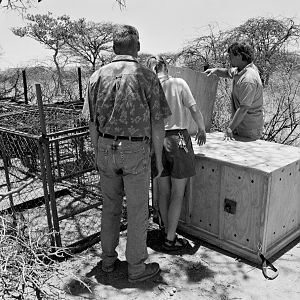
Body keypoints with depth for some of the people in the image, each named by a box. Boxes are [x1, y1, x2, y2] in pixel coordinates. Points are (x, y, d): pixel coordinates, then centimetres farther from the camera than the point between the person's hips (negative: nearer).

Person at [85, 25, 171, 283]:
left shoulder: (97, 77, 1)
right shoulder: (147, 77, -9)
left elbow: (93, 123, 6)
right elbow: (157, 124, -7)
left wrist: (98, 154, 16)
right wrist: (158, 158, 3)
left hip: (106, 148, 4)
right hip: (136, 151, -4)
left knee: (110, 206, 18)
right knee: (137, 211, 8)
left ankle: (108, 259, 33)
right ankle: (137, 268, 21)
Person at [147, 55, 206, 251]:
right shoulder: (178, 83, -5)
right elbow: (195, 111, -7)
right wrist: (202, 130, 8)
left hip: (157, 142, 4)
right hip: (178, 140, -4)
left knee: (163, 192, 16)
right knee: (177, 194, 6)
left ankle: (167, 231, 32)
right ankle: (170, 240, 14)